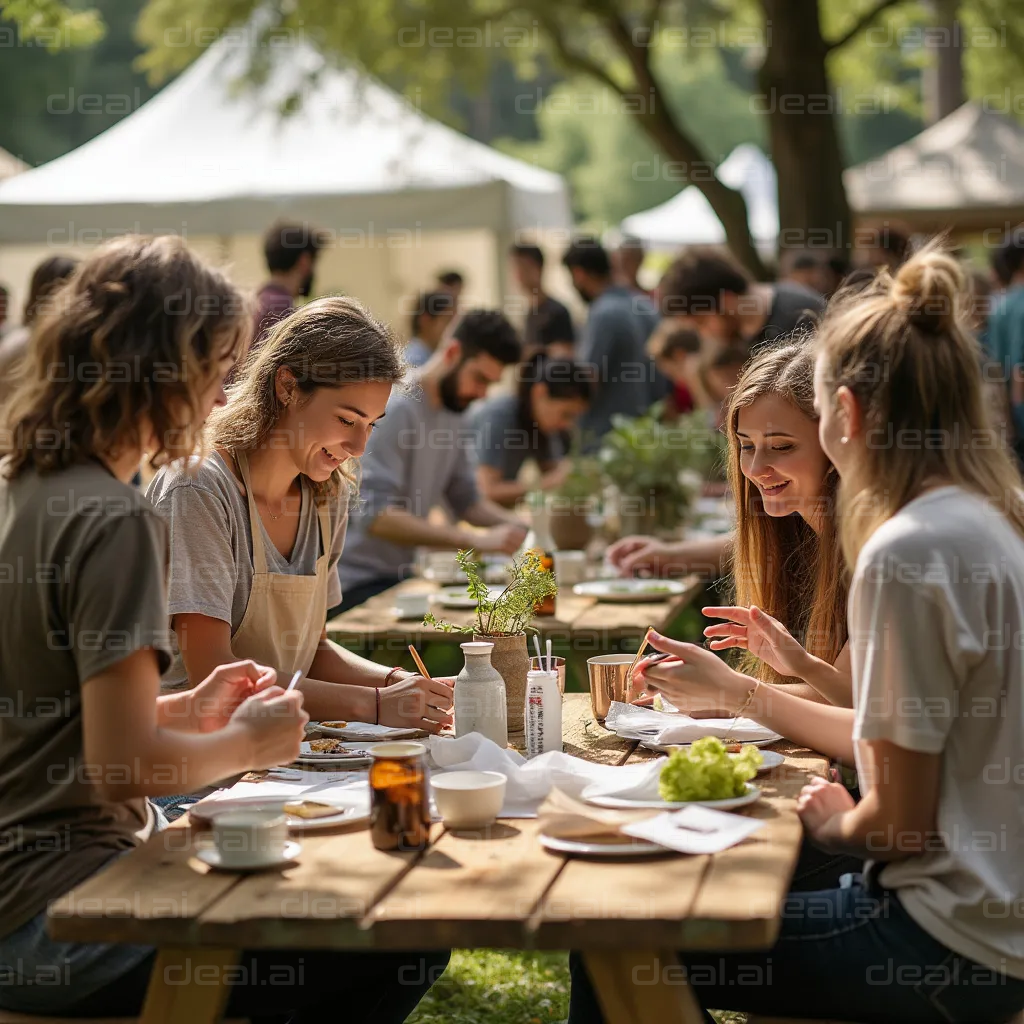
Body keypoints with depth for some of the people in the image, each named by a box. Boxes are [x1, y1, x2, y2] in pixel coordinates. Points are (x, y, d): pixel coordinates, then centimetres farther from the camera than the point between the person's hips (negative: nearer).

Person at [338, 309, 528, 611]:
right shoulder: (394, 407, -18)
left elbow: (466, 499, 15)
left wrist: (520, 526, -4)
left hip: (397, 575, 8)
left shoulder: (454, 411, 7)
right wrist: (478, 540, -31)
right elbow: (374, 516, -28)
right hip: (356, 585, -8)